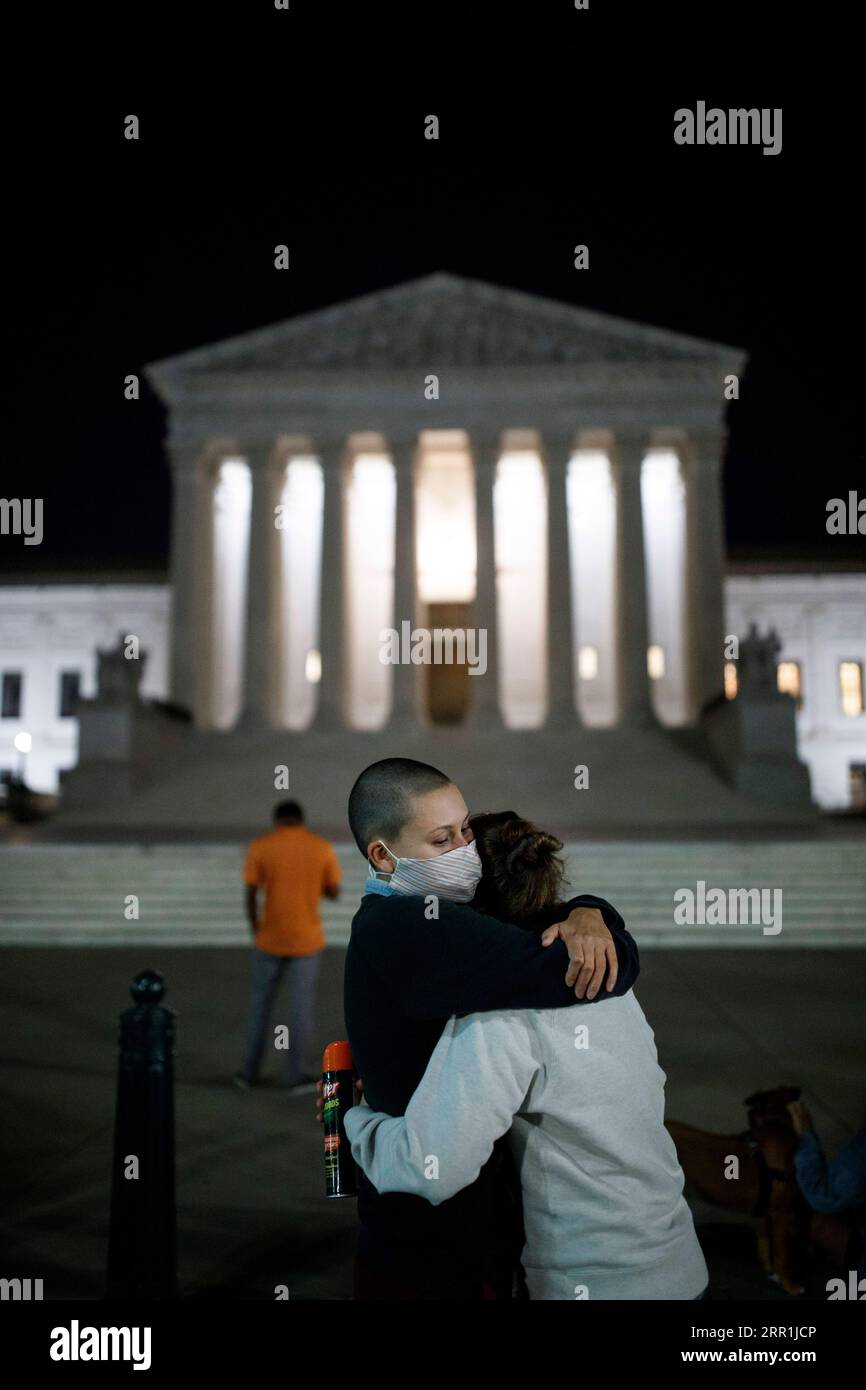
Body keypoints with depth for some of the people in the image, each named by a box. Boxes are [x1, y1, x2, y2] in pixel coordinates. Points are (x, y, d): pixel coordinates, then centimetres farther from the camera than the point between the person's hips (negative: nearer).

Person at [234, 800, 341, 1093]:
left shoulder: (260, 847, -6)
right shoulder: (322, 848, -3)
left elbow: (250, 895, -8)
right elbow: (334, 892, 2)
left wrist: (255, 930, 4)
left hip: (270, 939, 0)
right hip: (307, 940, 0)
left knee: (260, 1003, 13)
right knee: (300, 1006, 6)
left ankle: (249, 1071, 18)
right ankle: (294, 1075, 9)